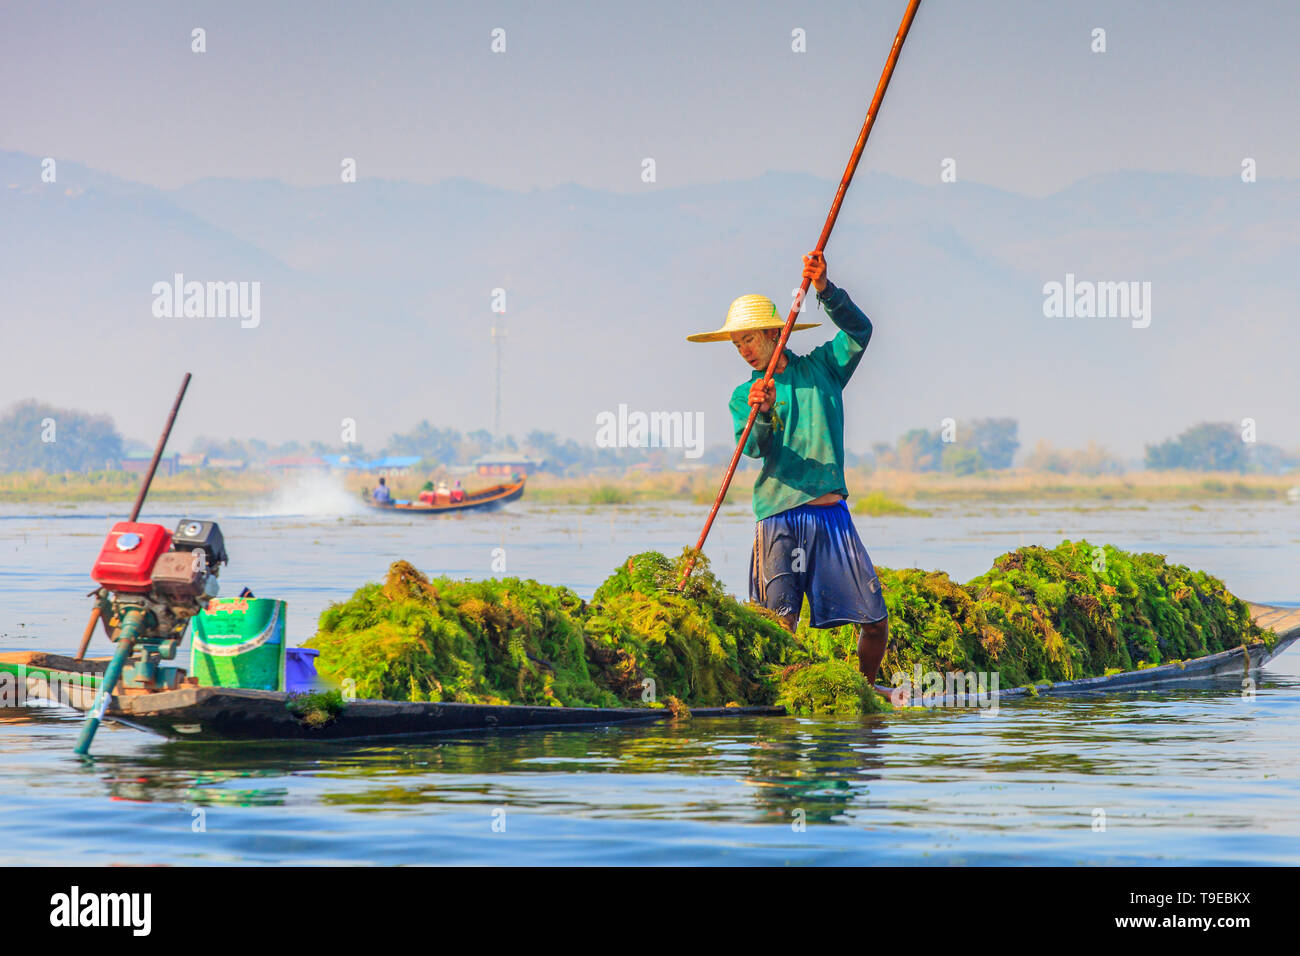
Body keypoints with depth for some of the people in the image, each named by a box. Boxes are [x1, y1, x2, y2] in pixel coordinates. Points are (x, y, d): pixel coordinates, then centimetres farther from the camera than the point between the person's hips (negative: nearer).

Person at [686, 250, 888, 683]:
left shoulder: (821, 369, 12)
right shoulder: (744, 396, 11)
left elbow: (858, 332, -4)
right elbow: (753, 446, -6)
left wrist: (825, 289, -19)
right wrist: (761, 415, -27)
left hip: (832, 513, 1)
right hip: (778, 516, -1)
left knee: (876, 622, -1)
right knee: (781, 627, -13)